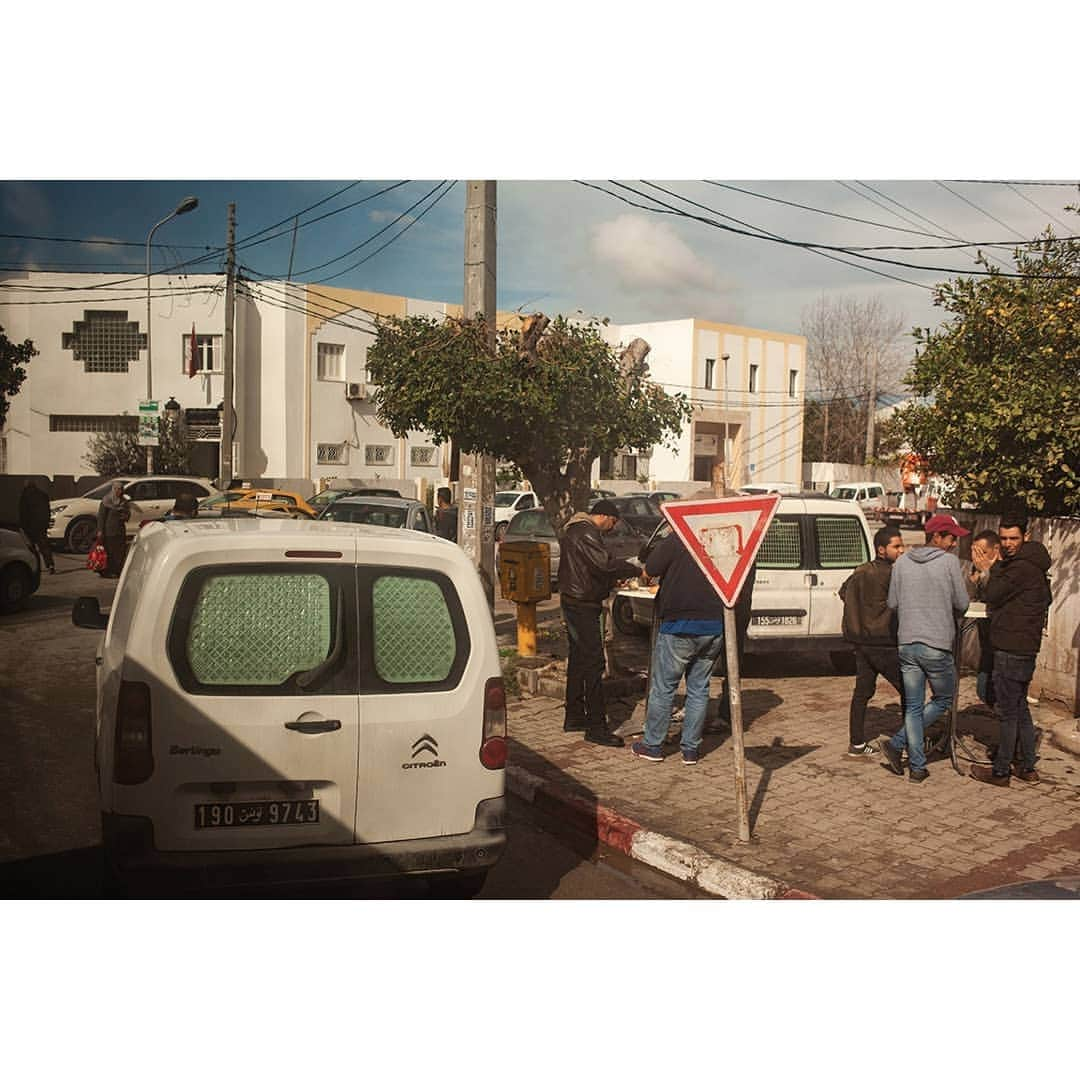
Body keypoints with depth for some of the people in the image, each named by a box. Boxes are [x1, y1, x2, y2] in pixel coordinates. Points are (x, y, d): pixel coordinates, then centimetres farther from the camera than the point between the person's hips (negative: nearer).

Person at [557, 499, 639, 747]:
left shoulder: (573, 531, 18)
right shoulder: (586, 533, -16)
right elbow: (605, 563, -28)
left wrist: (615, 579, 17)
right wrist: (637, 571, -19)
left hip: (573, 602, 11)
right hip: (583, 605, -11)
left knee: (578, 659, 17)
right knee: (593, 663, -10)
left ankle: (574, 717, 26)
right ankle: (596, 727, -10)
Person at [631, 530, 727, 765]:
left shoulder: (676, 541, -11)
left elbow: (651, 569, -9)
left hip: (680, 625, -5)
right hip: (715, 627, 5)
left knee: (662, 687, 6)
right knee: (699, 688, 12)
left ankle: (652, 745, 13)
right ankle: (691, 748, 16)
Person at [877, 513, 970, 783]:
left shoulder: (902, 562, 5)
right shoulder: (949, 562, -8)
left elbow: (892, 603, 7)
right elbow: (962, 604, -3)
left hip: (906, 644, 4)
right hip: (938, 646, -4)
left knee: (912, 707, 11)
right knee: (943, 700, 15)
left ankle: (917, 767, 11)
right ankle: (896, 743, 6)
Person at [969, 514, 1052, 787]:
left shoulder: (1022, 568, -18)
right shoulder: (1032, 565, 14)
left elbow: (992, 595, -15)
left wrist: (997, 565, -5)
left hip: (1012, 649, -10)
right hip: (1024, 648, 10)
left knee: (1008, 712, -2)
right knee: (1020, 709, 17)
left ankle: (1000, 771, 5)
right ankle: (1027, 768, 25)